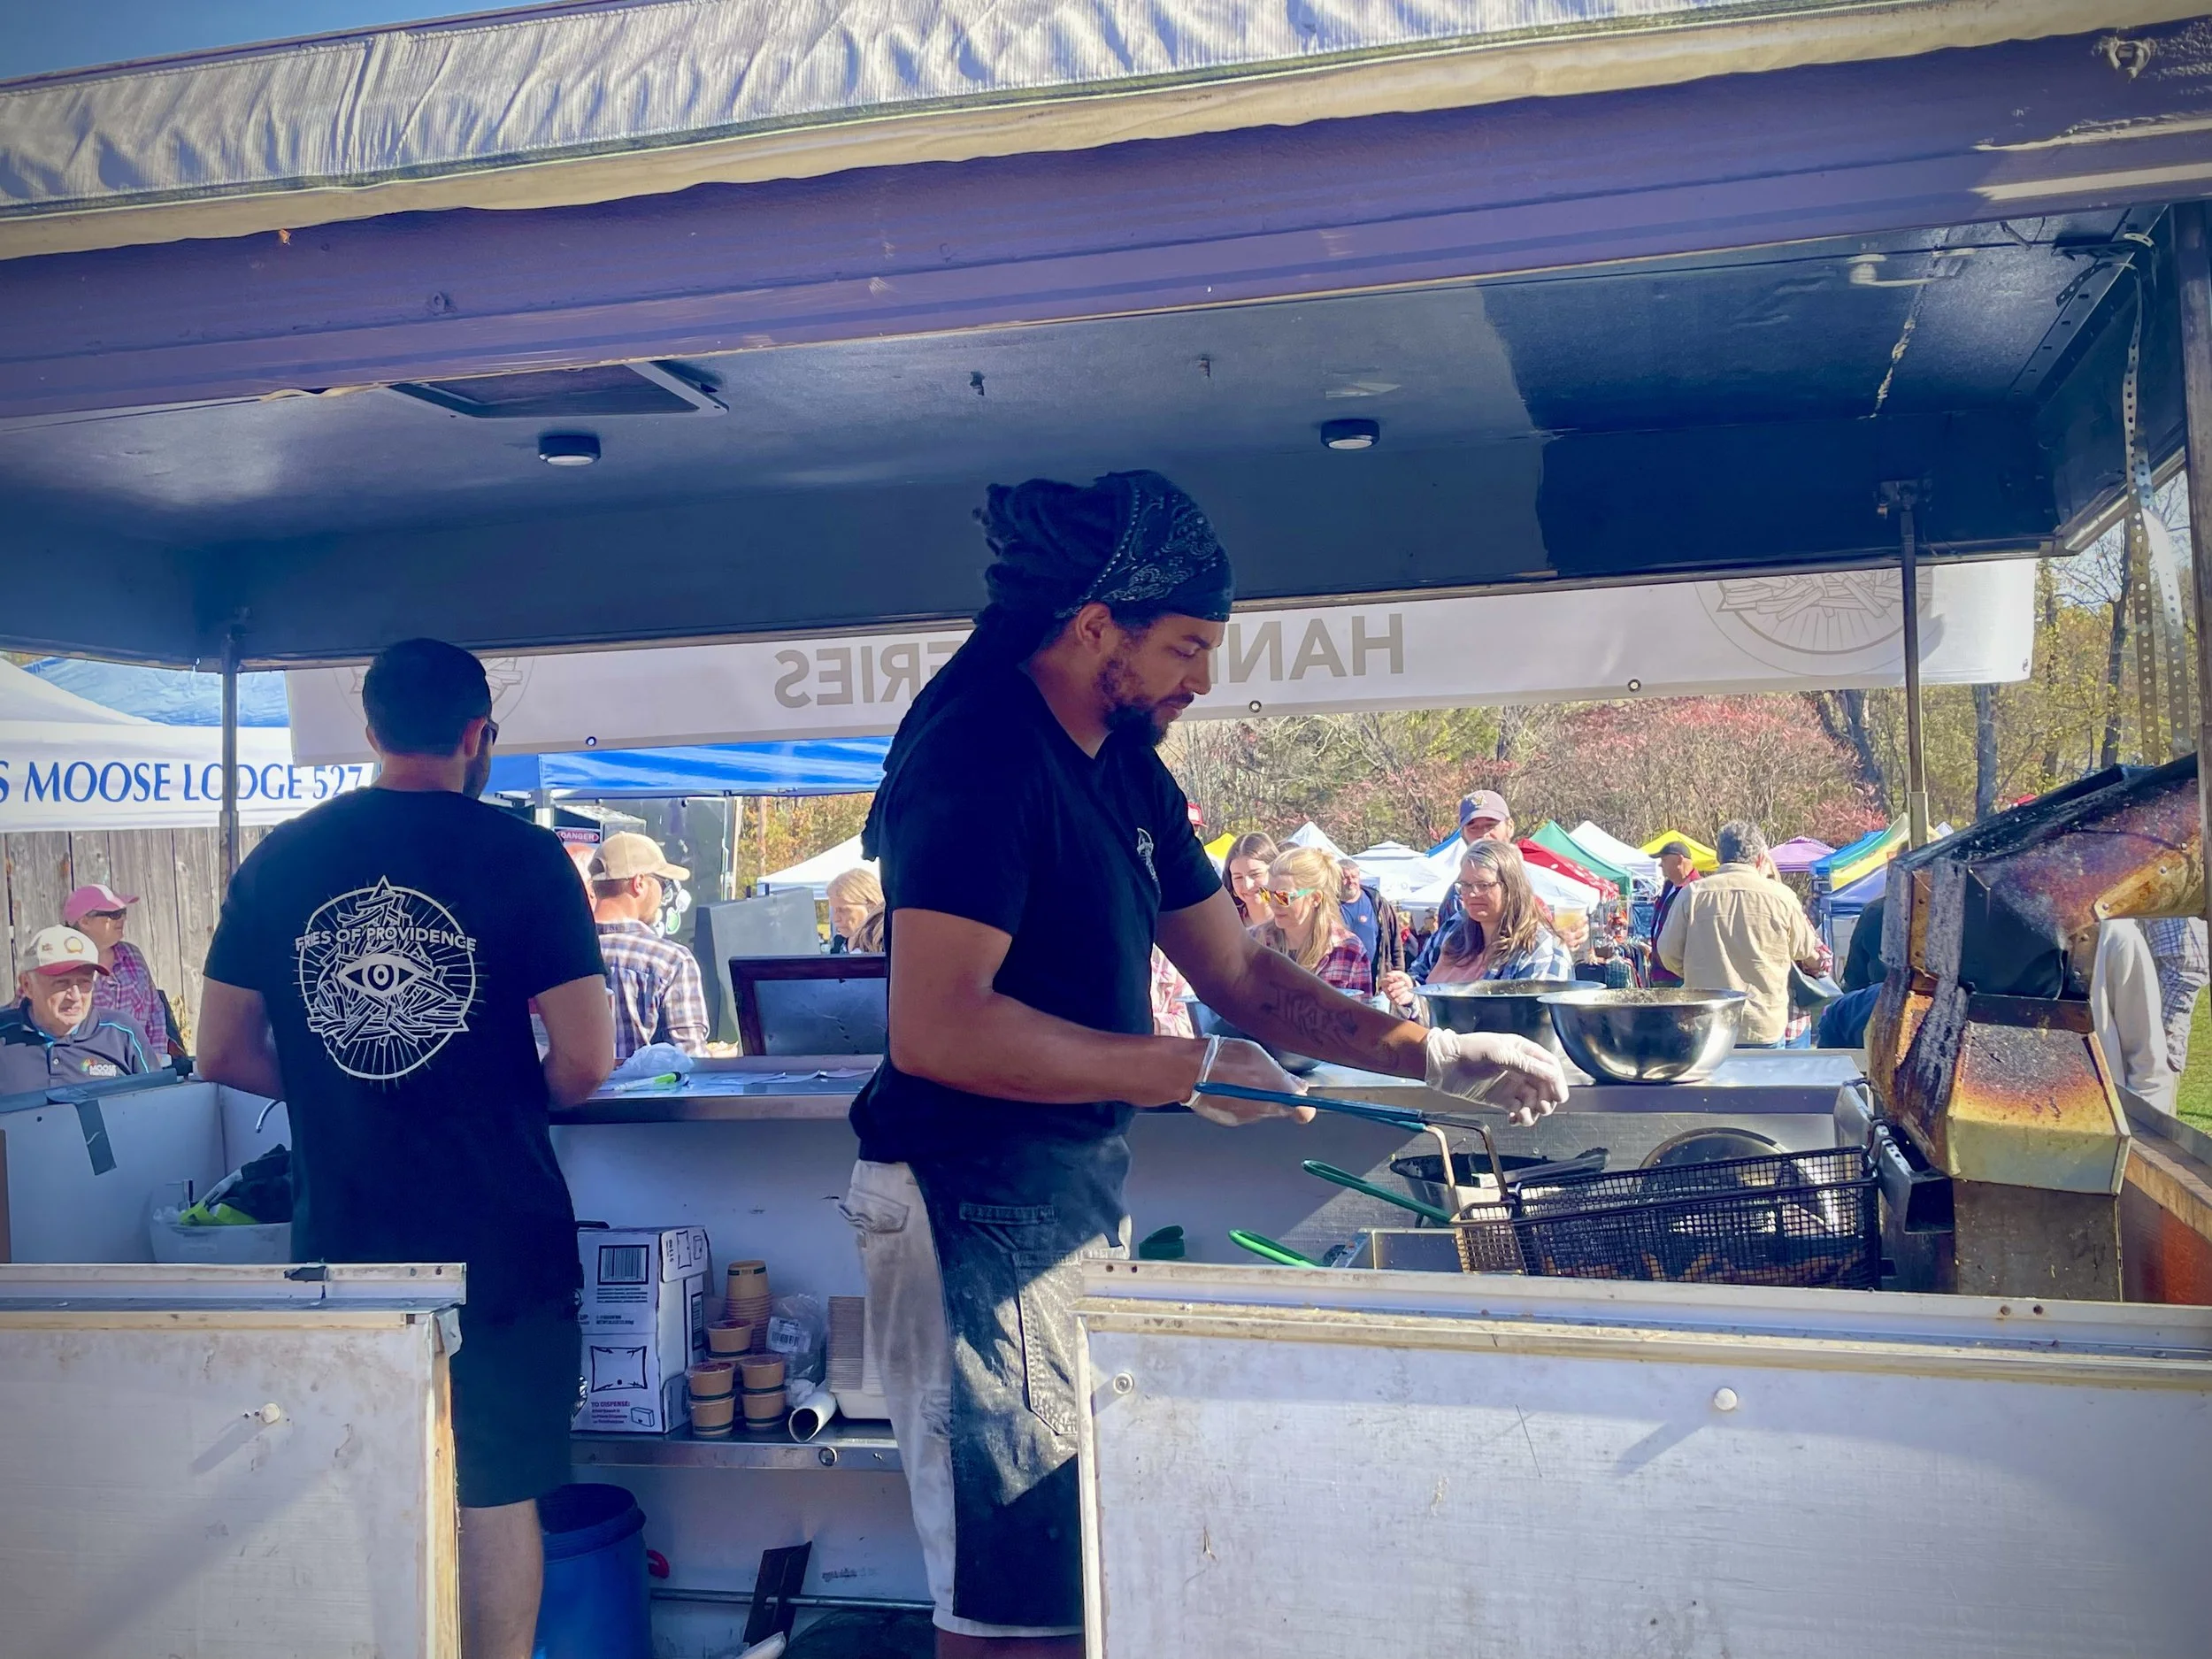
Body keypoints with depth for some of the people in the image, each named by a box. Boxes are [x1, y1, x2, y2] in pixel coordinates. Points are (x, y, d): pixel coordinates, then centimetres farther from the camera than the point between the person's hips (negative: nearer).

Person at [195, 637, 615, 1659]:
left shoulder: (277, 862, 1)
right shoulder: (522, 856, -10)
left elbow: (222, 1054, 6)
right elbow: (585, 1062, -12)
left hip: (340, 1241, 4)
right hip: (499, 1243, -3)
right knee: (498, 1500, 10)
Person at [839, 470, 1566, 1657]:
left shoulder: (1127, 771, 12)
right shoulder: (978, 756, -18)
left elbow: (1239, 975, 15)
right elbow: (935, 1028, -27)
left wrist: (1440, 1057, 8)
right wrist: (1186, 1071, -21)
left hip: (1078, 1191, 9)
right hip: (980, 1211, -9)